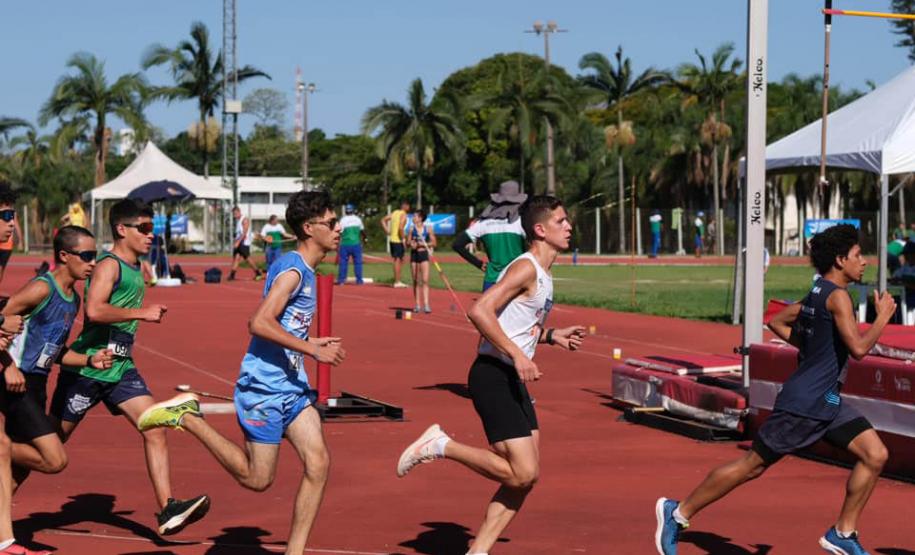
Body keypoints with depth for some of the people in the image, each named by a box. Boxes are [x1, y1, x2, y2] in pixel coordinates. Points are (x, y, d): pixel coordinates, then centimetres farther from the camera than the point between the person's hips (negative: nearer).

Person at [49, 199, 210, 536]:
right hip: (87, 367, -7)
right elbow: (94, 310, -31)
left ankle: (167, 509, -12)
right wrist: (142, 313, -27)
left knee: (155, 430, -9)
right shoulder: (109, 265, -15)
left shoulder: (135, 268, 11)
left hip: (121, 368, 7)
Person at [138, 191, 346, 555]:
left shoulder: (305, 272, 13)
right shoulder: (292, 270, -17)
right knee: (257, 479, 1)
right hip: (263, 389, -9)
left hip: (292, 386, 9)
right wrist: (313, 351, -25)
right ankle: (187, 418, 11)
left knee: (319, 463, -4)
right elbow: (259, 323, -27)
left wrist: (311, 344, 16)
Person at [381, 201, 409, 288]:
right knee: (397, 260, -5)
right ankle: (397, 282, -3)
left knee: (398, 260, 15)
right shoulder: (403, 215, -11)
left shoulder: (395, 213, 14)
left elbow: (383, 220, 17)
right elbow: (400, 227, -24)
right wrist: (402, 239, -16)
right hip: (398, 240, -8)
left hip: (392, 239, 8)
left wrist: (387, 231, 14)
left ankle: (397, 281, 15)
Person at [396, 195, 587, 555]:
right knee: (523, 473, -15)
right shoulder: (526, 268, -13)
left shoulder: (542, 274, 17)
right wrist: (518, 355, -26)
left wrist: (553, 336, 15)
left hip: (513, 380, 10)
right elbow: (479, 311, -24)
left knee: (526, 475, 6)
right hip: (493, 377, -10)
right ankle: (441, 446, -3)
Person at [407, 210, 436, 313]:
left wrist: (423, 244, -14)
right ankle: (417, 304, 11)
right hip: (414, 254, 3)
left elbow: (434, 243, -1)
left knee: (425, 280, -12)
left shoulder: (428, 229, -2)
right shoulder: (412, 229, 6)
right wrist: (411, 244, -12)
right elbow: (408, 242, 11)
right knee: (416, 281, 5)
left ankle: (426, 304, -16)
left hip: (424, 254, -3)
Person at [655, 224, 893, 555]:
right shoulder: (837, 296, -16)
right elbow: (859, 348, -25)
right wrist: (883, 316, -11)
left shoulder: (816, 295, 12)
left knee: (875, 455, -1)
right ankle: (678, 513, 11)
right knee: (753, 465, -1)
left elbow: (777, 322, 23)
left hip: (828, 402, 10)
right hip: (804, 403, -10)